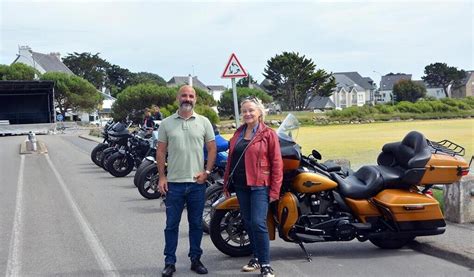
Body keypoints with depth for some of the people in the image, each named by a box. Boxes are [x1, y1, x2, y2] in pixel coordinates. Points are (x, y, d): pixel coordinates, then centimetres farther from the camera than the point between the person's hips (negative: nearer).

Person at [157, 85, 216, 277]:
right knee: (171, 224, 5)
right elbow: (161, 152, 4)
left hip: (197, 182, 1)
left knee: (196, 224, 10)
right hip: (174, 182, 0)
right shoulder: (166, 123, 3)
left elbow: (212, 148, 5)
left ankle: (195, 259, 22)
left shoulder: (203, 122, 3)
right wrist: (161, 177, -3)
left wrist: (206, 171, -5)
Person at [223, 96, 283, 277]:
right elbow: (231, 159, 15)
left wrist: (274, 190, -11)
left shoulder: (268, 134, -4)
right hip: (241, 185, 6)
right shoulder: (238, 133, 12)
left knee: (258, 223, -13)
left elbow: (277, 164, -6)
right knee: (248, 224, 11)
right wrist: (227, 183, 11)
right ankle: (257, 257, 24)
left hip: (259, 185, -6)